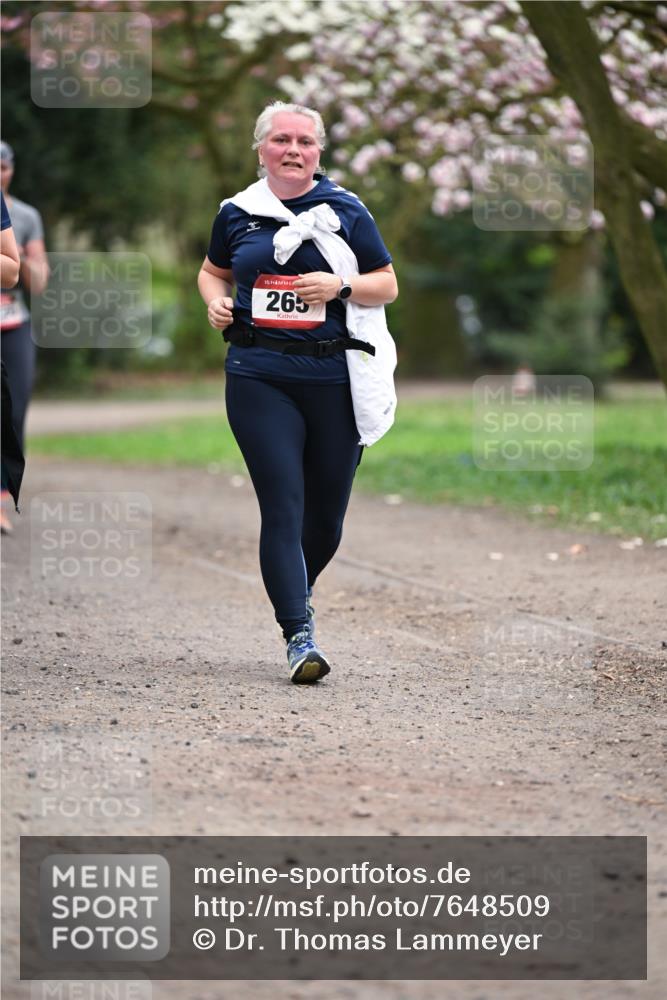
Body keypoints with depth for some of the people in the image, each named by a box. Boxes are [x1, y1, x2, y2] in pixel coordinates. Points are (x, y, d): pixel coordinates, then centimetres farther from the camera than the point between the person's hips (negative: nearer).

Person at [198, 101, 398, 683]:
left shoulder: (345, 210, 5)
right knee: (282, 505, -10)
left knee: (327, 514, 8)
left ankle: (293, 593, 37)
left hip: (334, 378, 1)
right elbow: (213, 272, 25)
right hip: (259, 377, -1)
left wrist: (339, 286, -11)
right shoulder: (237, 214, 9)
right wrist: (217, 303, 3)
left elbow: (388, 286, 8)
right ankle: (299, 635, -10)